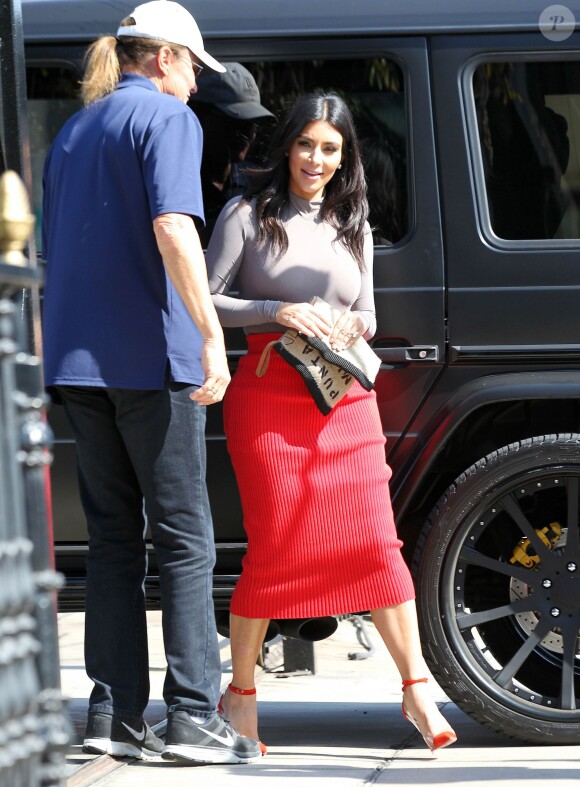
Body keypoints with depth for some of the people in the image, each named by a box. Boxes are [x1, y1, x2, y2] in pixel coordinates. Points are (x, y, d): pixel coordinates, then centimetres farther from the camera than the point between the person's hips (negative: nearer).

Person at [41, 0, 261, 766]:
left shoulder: (74, 130, 19)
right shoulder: (166, 117, -4)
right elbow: (173, 229, -19)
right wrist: (211, 334, -23)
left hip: (77, 359, 7)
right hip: (148, 357, -7)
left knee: (113, 537, 9)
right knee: (184, 538, -3)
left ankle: (114, 714, 5)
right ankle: (193, 717, -6)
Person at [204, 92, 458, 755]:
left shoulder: (353, 226, 17)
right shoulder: (249, 215, 3)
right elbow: (205, 300, -2)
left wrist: (351, 327, 0)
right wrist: (278, 314, -15)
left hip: (345, 400, 4)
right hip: (268, 396, -4)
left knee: (376, 543, -4)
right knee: (273, 547, -5)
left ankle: (417, 690, 2)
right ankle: (240, 695, 9)